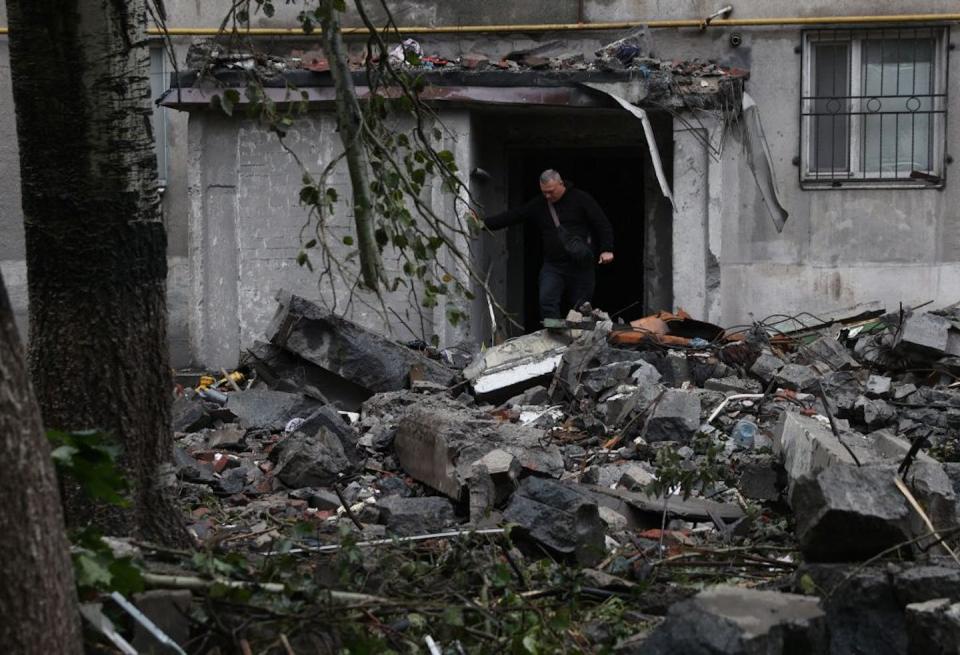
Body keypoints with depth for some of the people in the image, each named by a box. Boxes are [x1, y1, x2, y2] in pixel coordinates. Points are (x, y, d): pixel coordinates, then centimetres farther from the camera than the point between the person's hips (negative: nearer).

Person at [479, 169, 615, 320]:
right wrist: (483, 224, -3)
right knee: (547, 302, -15)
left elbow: (603, 225, -4)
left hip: (581, 266, -3)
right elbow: (512, 216, 5)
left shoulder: (581, 199, -3)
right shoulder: (539, 204, 8)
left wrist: (607, 250, -15)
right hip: (553, 267, 3)